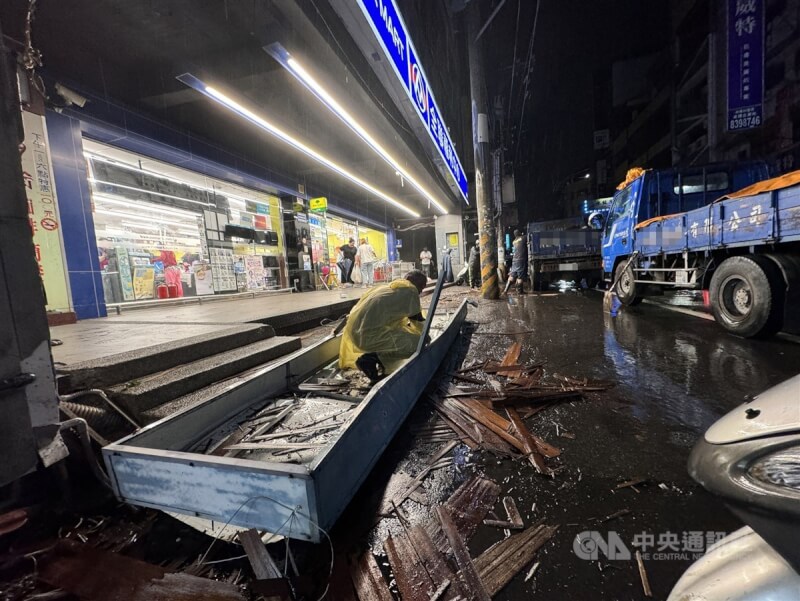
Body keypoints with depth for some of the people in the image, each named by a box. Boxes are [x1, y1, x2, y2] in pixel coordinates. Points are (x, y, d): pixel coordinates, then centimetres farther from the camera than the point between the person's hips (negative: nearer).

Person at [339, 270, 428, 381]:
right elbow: (418, 320, 8)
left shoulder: (391, 287, 24)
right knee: (416, 344, -8)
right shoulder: (410, 291, 0)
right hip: (369, 335, -10)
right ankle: (372, 358, -9)